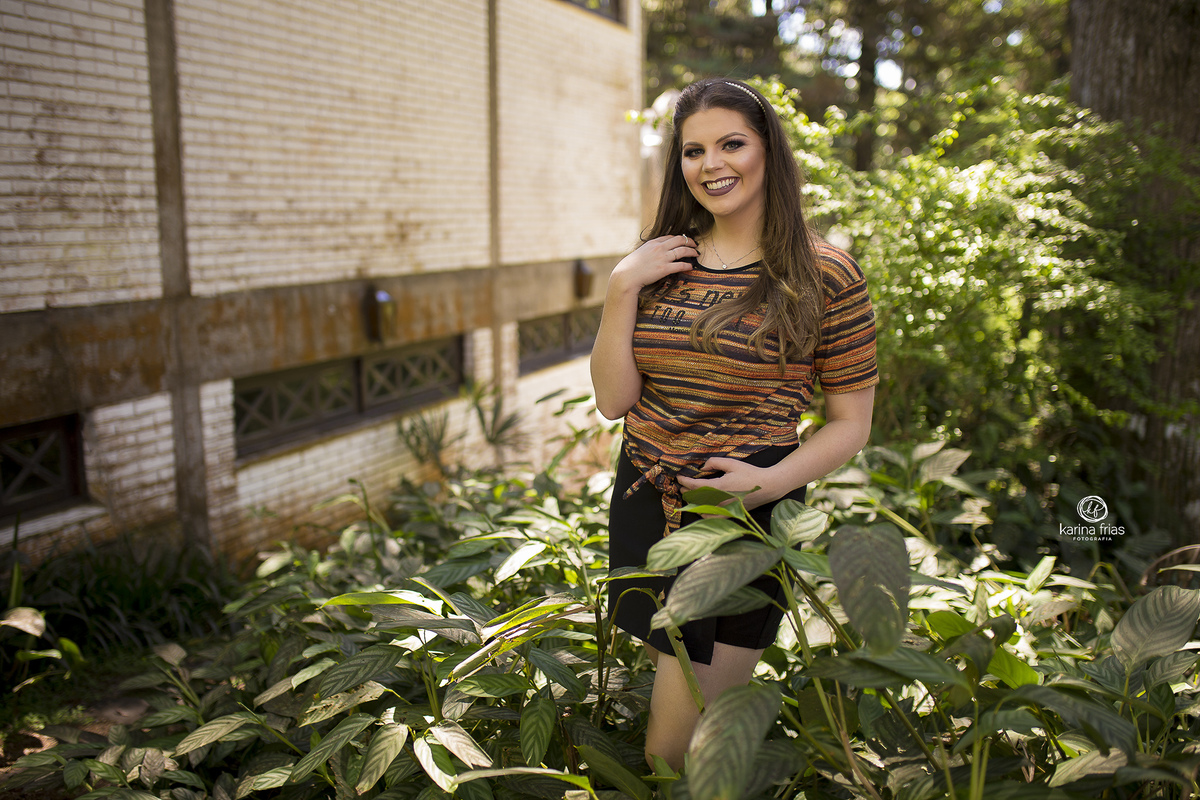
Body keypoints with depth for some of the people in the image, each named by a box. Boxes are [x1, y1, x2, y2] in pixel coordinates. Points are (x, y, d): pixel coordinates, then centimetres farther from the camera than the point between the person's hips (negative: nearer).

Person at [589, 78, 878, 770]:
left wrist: (773, 481, -20)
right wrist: (622, 290, -11)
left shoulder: (825, 274, -8)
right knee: (673, 674, 25)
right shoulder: (663, 262, 5)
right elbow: (614, 399, 0)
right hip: (645, 510, 5)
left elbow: (851, 423, -4)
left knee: (673, 751, -1)